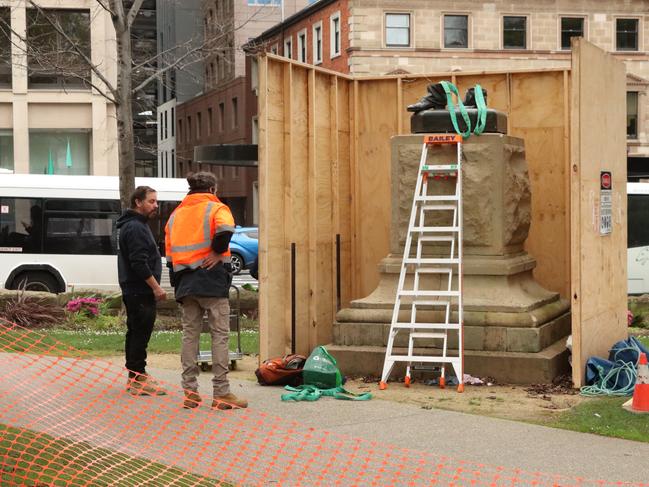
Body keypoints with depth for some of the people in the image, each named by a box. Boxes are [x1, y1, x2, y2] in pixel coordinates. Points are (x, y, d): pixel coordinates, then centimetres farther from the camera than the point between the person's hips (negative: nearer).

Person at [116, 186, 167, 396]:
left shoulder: (135, 225, 19)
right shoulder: (135, 228, -15)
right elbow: (139, 263, -23)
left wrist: (154, 287, 22)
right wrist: (156, 287, -19)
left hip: (132, 290, 11)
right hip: (140, 291, -11)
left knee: (135, 333, 15)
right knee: (140, 333, -8)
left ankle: (135, 377, 22)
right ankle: (138, 380, -6)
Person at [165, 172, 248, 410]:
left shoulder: (175, 214, 17)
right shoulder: (216, 209, 0)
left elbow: (169, 254, 14)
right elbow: (225, 229, -24)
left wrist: (178, 285, 17)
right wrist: (218, 252, -8)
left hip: (185, 282, 5)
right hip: (212, 282, -5)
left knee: (189, 335, 9)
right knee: (220, 335, -3)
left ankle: (190, 392, 8)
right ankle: (221, 393, -6)